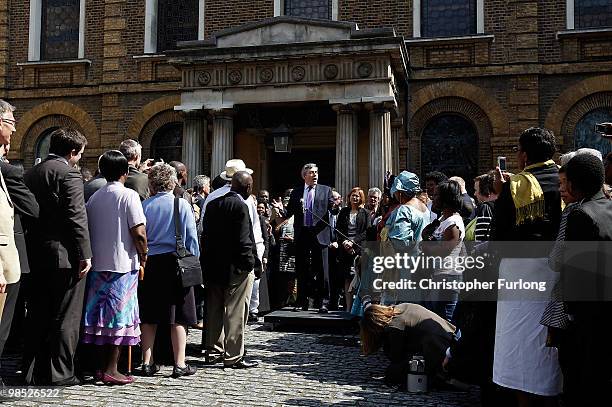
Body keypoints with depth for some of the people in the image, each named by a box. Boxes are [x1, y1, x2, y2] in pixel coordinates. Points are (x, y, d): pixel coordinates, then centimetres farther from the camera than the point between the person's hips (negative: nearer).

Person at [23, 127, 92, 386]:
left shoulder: (31, 173, 13)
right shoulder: (68, 173, -12)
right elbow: (76, 217, -17)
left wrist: (32, 251, 18)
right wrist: (85, 254, -14)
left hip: (36, 254, 8)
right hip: (64, 255, -8)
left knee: (37, 315, 14)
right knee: (65, 317, 1)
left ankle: (33, 371, 21)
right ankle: (60, 373, 6)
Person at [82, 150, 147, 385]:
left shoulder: (94, 198, 9)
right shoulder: (129, 195, -8)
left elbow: (88, 230, 10)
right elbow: (139, 233, -14)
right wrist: (143, 257, 0)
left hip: (98, 264, 6)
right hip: (122, 265, -6)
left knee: (102, 314, 10)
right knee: (119, 315, 0)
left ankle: (102, 366, 16)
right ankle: (110, 369, 2)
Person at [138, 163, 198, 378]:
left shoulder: (145, 205, 1)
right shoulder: (182, 205, -3)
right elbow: (191, 239, -1)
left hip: (149, 264, 2)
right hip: (174, 263, -2)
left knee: (149, 317, 10)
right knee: (178, 316, 3)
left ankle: (147, 362, 15)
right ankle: (180, 364, 6)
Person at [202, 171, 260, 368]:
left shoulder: (212, 204, 9)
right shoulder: (240, 206, -14)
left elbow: (206, 235, 11)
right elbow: (243, 240, -17)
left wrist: (208, 263, 15)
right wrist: (251, 263, -10)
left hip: (213, 266, 8)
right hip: (237, 267, -8)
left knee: (215, 310, 15)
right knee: (235, 311, -1)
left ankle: (214, 351, 24)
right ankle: (233, 356, 3)